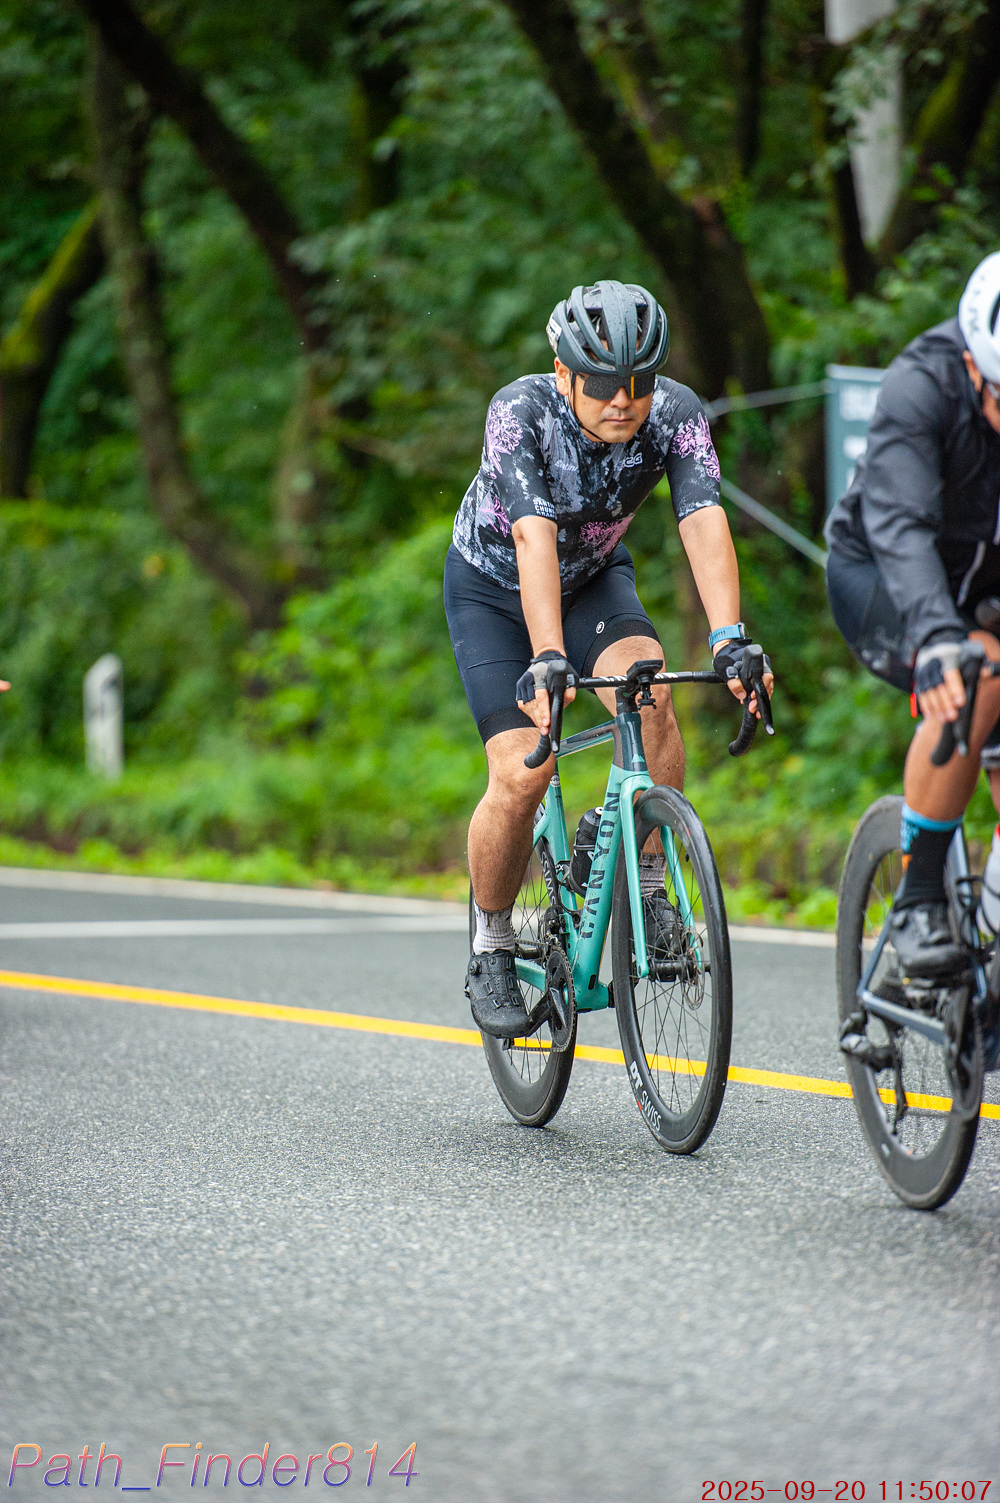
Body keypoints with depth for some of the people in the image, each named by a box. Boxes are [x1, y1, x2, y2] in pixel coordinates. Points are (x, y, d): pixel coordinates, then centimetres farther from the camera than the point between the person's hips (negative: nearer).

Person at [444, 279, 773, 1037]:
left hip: (595, 578, 2)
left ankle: (648, 895, -15)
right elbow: (535, 537, -43)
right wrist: (547, 659, -54)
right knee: (522, 773, -18)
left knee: (646, 685, -29)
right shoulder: (520, 412, -32)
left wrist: (729, 637, -52)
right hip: (494, 587, -2)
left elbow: (704, 522, -37)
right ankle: (491, 950, 5)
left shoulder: (675, 413, -25)